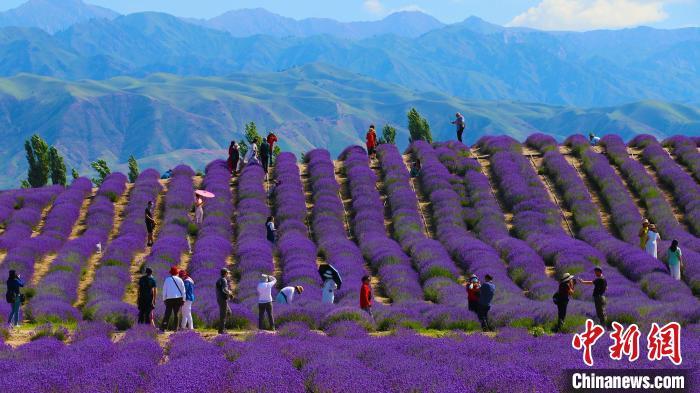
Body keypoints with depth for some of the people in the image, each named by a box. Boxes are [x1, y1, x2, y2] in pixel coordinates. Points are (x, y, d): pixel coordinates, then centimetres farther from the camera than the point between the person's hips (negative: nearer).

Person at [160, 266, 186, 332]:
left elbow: (164, 290, 5)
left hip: (169, 299, -1)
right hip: (178, 299, 1)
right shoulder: (180, 280, 5)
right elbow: (183, 290, 5)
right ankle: (175, 328, 4)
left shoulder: (167, 280, 4)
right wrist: (183, 300, 9)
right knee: (176, 314, 7)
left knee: (167, 314, -4)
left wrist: (164, 299, 10)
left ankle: (163, 327, -15)